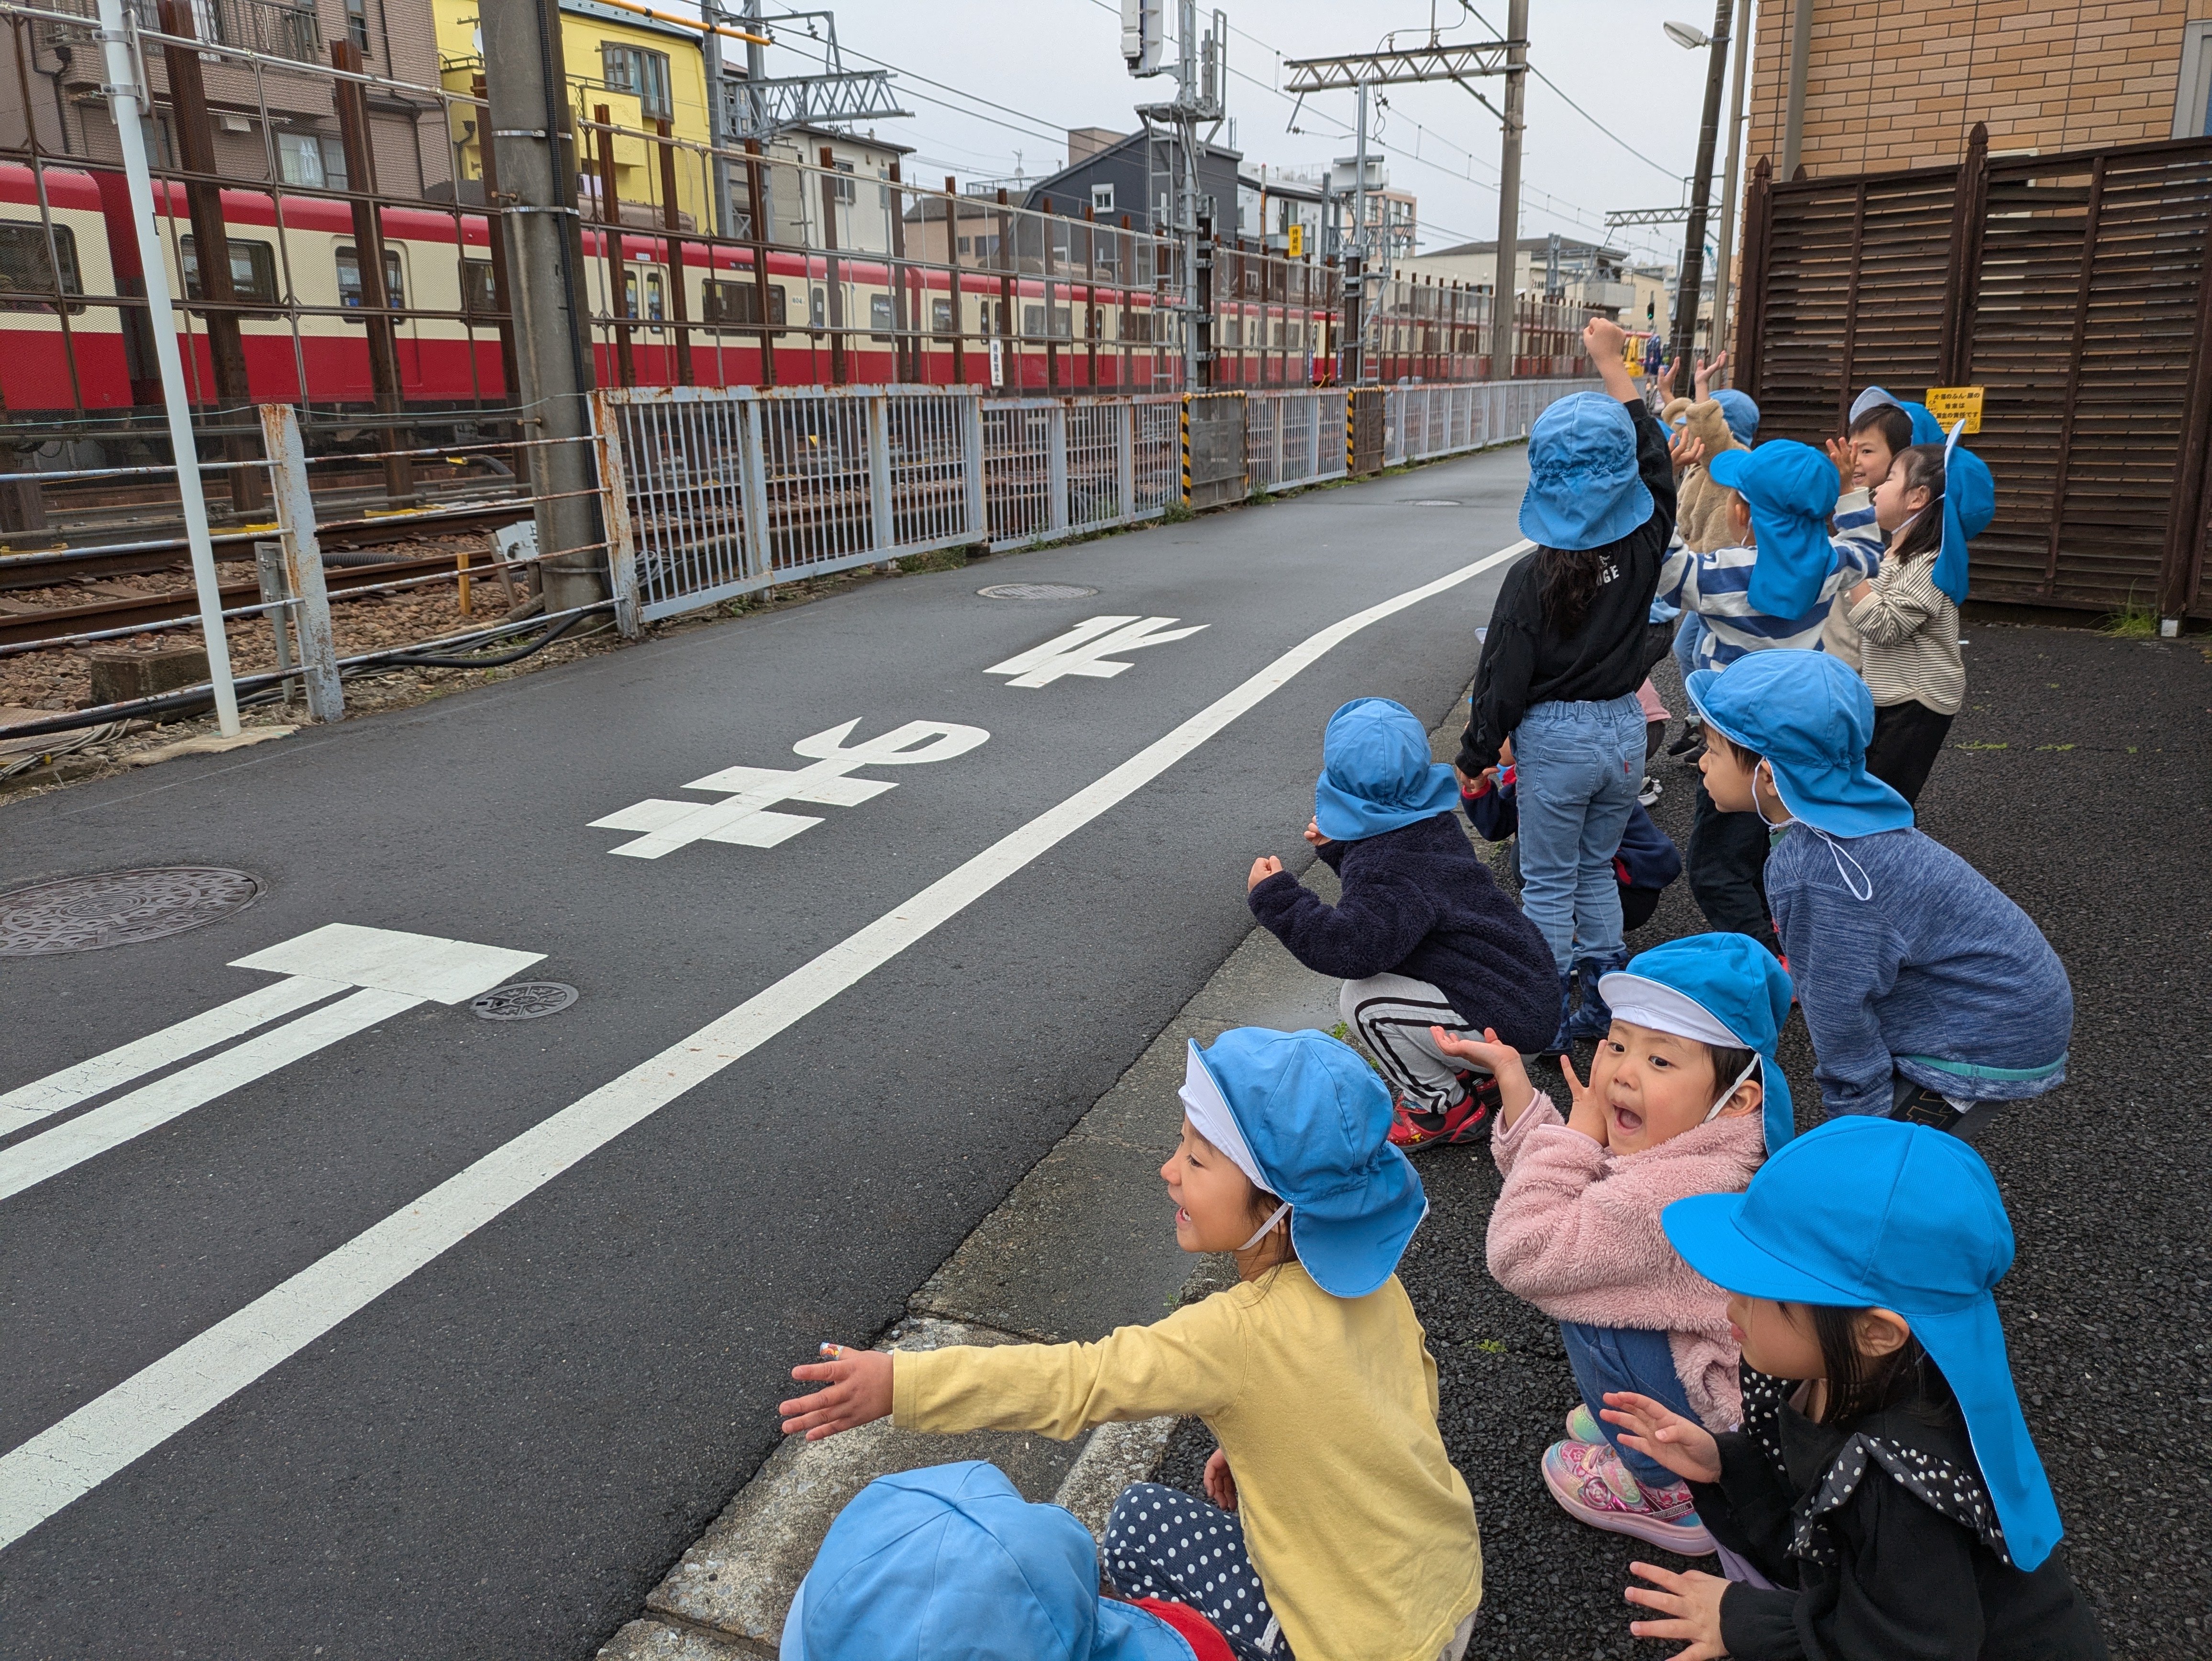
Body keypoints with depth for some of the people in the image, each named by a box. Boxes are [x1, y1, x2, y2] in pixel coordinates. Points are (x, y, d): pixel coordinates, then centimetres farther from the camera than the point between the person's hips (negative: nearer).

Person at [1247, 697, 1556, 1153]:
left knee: (1363, 1002, -19)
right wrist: (1338, 849, 21)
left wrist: (1276, 897, -27)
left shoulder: (1388, 860, -25)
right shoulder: (1429, 821, 5)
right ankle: (1472, 1075, 20)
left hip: (1505, 1021, -10)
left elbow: (1352, 947, -38)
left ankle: (1446, 1107, 2)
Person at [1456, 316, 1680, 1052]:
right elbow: (1657, 465, 10)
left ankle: (1547, 1015, 16)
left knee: (1549, 886, 8)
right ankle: (1606, 1003, 28)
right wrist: (1614, 368, 14)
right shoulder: (1643, 549, -7)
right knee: (1596, 871, 20)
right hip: (1625, 729, 5)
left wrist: (1474, 756, 0)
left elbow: (1504, 676, -14)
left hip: (1556, 737, -4)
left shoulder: (1533, 575, -18)